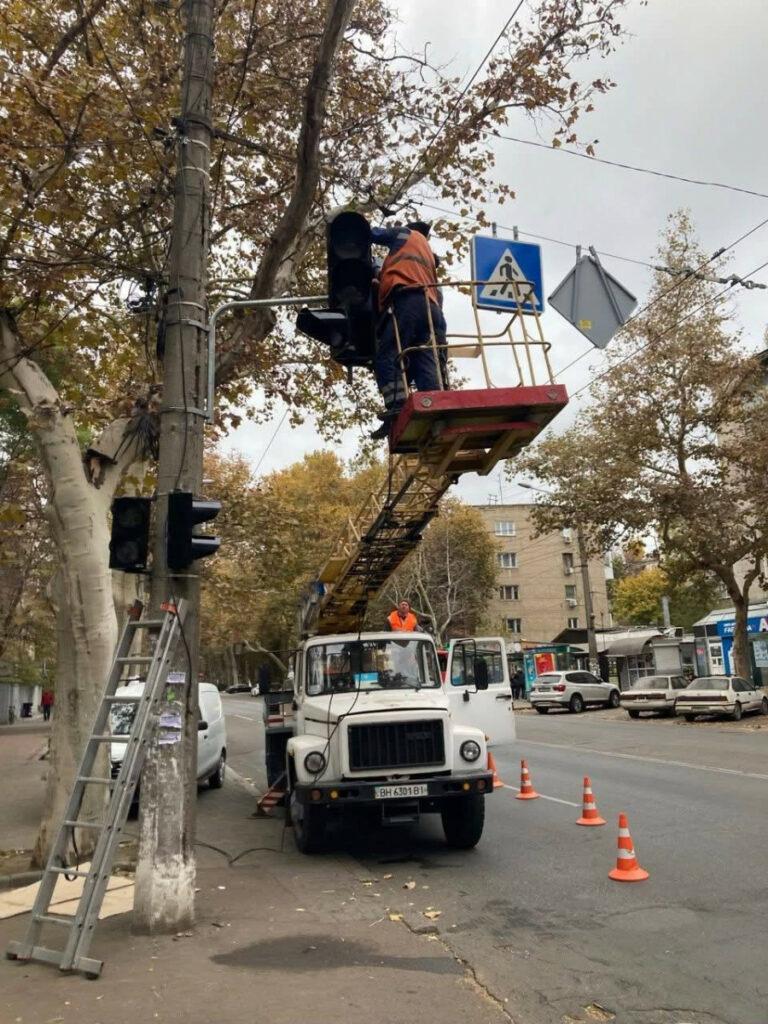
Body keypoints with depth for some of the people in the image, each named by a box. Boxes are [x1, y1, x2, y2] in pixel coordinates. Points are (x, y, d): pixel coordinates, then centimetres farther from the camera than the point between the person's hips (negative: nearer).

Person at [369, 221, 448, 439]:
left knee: (387, 356, -15)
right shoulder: (429, 255, 42)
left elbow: (374, 234, 33)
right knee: (429, 366, -9)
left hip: (409, 300, -6)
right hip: (433, 308, 7)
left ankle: (397, 409, -35)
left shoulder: (406, 233, 27)